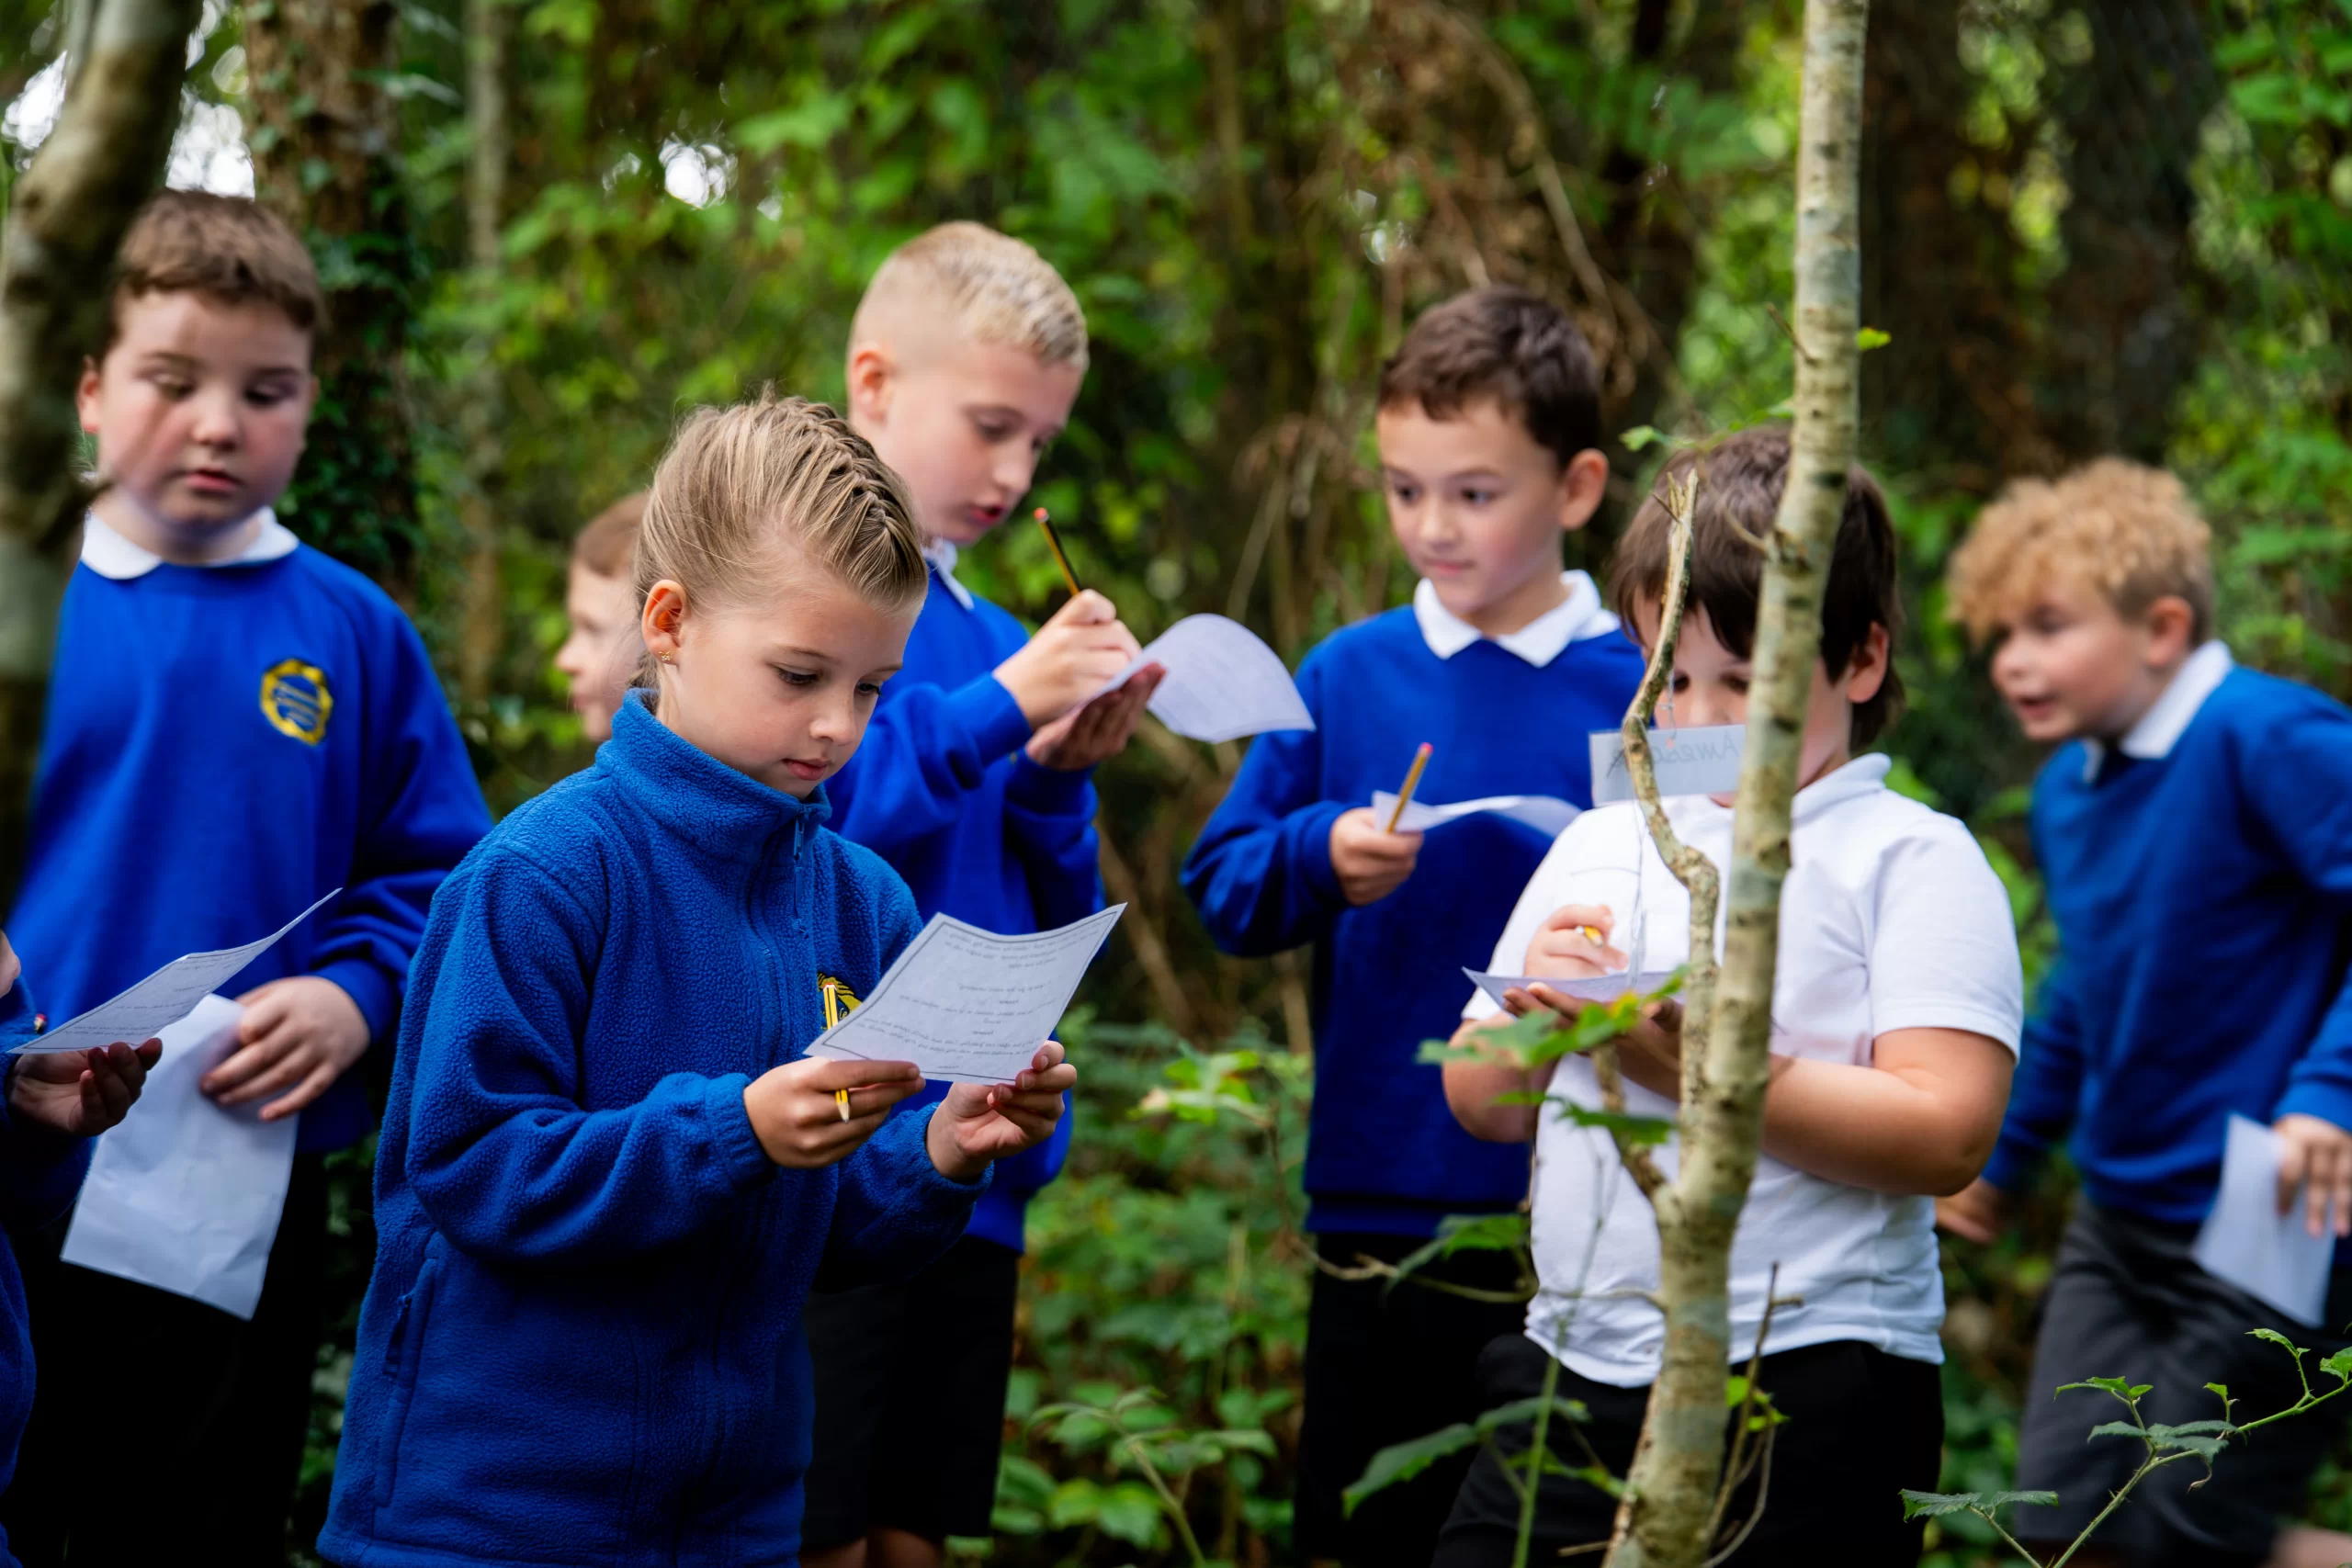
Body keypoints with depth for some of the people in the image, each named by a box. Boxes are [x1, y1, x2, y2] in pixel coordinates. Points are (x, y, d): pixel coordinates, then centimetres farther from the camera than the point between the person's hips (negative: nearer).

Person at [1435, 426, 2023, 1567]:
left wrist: (1704, 1071, -19)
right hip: (1571, 1374, 5)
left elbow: (1946, 1137, -15)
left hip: (1810, 1396, -5)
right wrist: (1534, 1004, -2)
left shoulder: (1912, 860, -2)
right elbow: (1480, 1104, 19)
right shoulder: (1598, 846, 16)